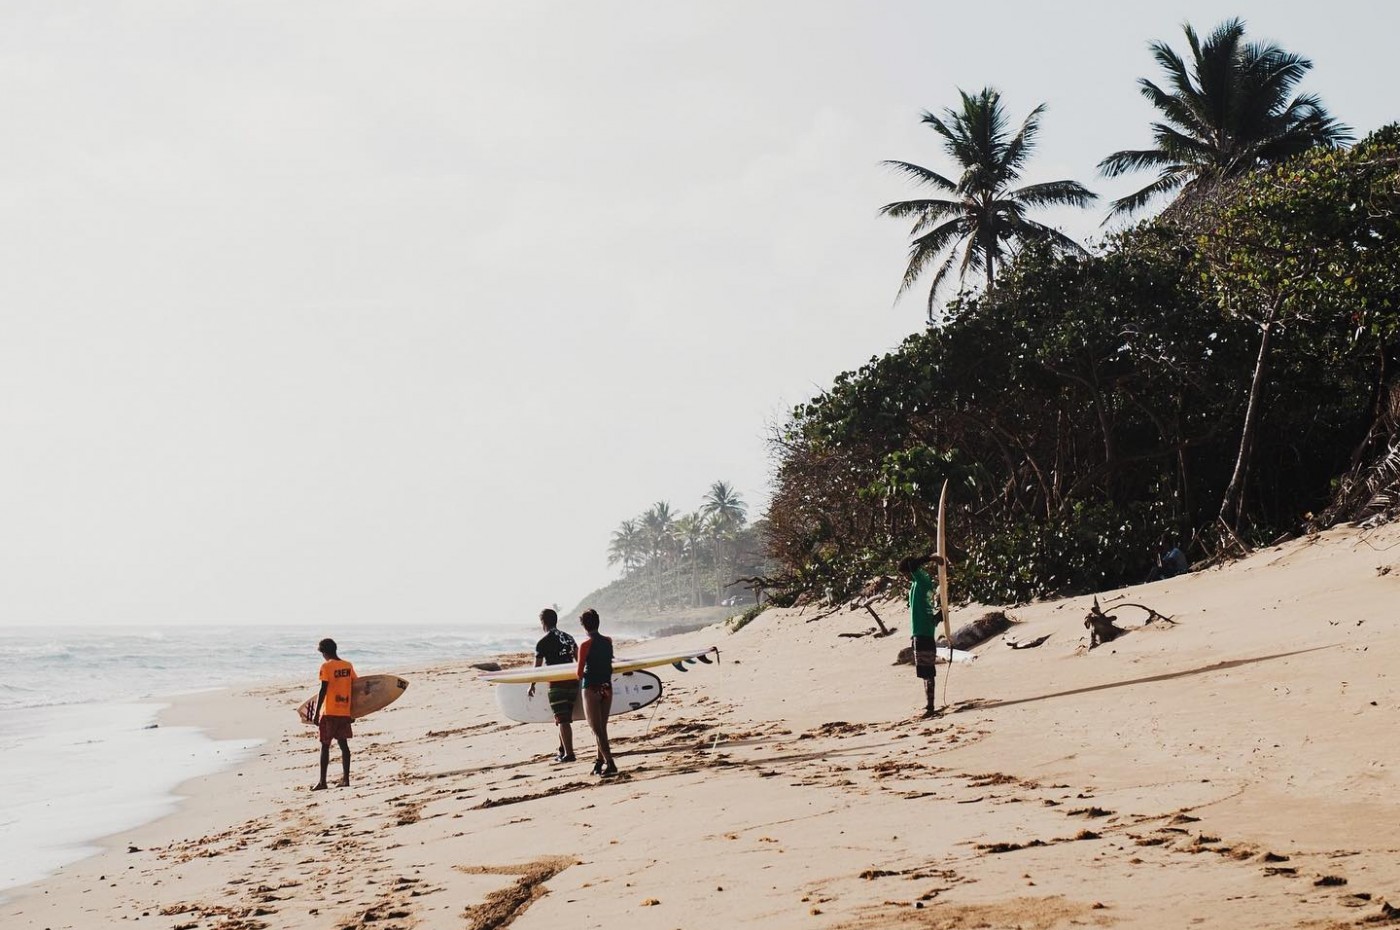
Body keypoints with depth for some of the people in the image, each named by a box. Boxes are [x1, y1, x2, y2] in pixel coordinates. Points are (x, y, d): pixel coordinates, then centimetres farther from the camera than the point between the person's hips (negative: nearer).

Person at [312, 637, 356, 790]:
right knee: (343, 744, 10)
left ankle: (322, 781, -2)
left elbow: (323, 691, -15)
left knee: (325, 746, -1)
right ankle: (345, 778, 8)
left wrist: (316, 713, -11)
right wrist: (352, 712, 19)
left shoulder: (326, 666, -10)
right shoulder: (348, 666, 7)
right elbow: (354, 689, 10)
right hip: (345, 712, 5)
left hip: (330, 713, -5)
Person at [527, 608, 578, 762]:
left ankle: (569, 753, -9)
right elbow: (579, 660, 11)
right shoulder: (568, 638, 12)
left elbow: (537, 667, -1)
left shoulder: (543, 642, -6)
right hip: (573, 682, 6)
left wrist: (532, 685, 11)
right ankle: (562, 750, 24)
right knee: (565, 719, 17)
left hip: (557, 684, -6)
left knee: (563, 720, -5)